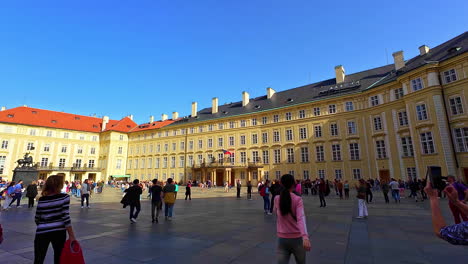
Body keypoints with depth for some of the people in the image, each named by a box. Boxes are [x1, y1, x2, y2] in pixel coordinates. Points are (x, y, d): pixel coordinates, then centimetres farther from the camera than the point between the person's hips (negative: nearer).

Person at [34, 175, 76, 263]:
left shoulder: (41, 200, 0)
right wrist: (71, 236, -8)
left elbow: (37, 219, 8)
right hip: (59, 231, -2)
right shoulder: (64, 197, -10)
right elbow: (66, 217, -14)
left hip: (42, 232, 2)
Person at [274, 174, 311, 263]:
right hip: (297, 239, -1)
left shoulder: (277, 199, -3)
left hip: (282, 239, 1)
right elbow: (301, 218, -27)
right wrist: (305, 237, -37)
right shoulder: (297, 199, -11)